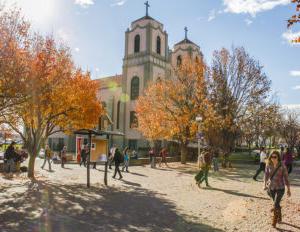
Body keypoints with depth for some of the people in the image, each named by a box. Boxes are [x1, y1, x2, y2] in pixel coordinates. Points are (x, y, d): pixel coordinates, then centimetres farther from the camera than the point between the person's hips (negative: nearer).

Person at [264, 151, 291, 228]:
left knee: (276, 204, -12)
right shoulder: (268, 165, -8)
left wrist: (289, 189, -3)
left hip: (280, 188, -3)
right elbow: (266, 175, 3)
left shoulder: (282, 166, -16)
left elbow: (286, 177, -8)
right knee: (276, 203, 19)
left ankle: (274, 221, 3)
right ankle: (279, 217, 43)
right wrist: (265, 185, -4)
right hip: (271, 187, 3)